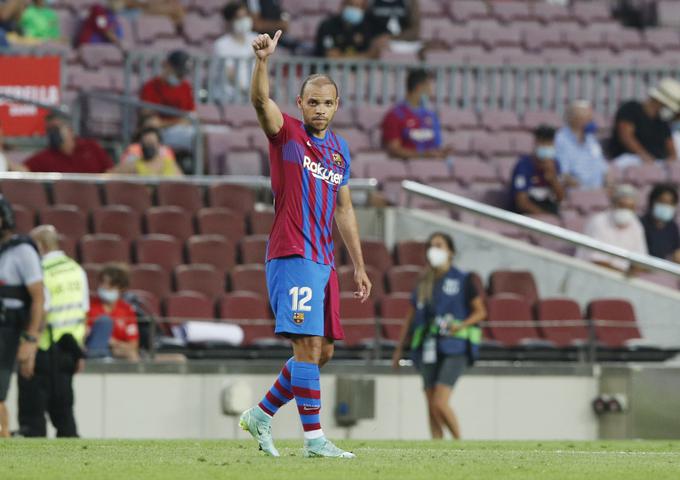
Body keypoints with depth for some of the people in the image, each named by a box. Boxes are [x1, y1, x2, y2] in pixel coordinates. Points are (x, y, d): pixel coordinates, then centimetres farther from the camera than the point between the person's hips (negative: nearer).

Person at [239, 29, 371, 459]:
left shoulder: (339, 149, 16)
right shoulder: (287, 133, -2)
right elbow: (261, 101, -23)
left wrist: (359, 266, 20)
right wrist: (263, 62, -42)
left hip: (323, 259, 7)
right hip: (292, 256, -7)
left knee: (322, 351, 9)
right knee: (308, 346, -13)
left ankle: (261, 415, 22)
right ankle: (314, 438, -12)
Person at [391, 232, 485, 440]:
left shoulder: (463, 280, 2)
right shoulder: (423, 284, 16)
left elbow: (480, 311, 3)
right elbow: (411, 318, 19)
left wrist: (462, 325, -15)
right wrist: (399, 349, 15)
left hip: (454, 349, -5)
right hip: (428, 350, 5)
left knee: (440, 403, -18)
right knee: (431, 408, 2)